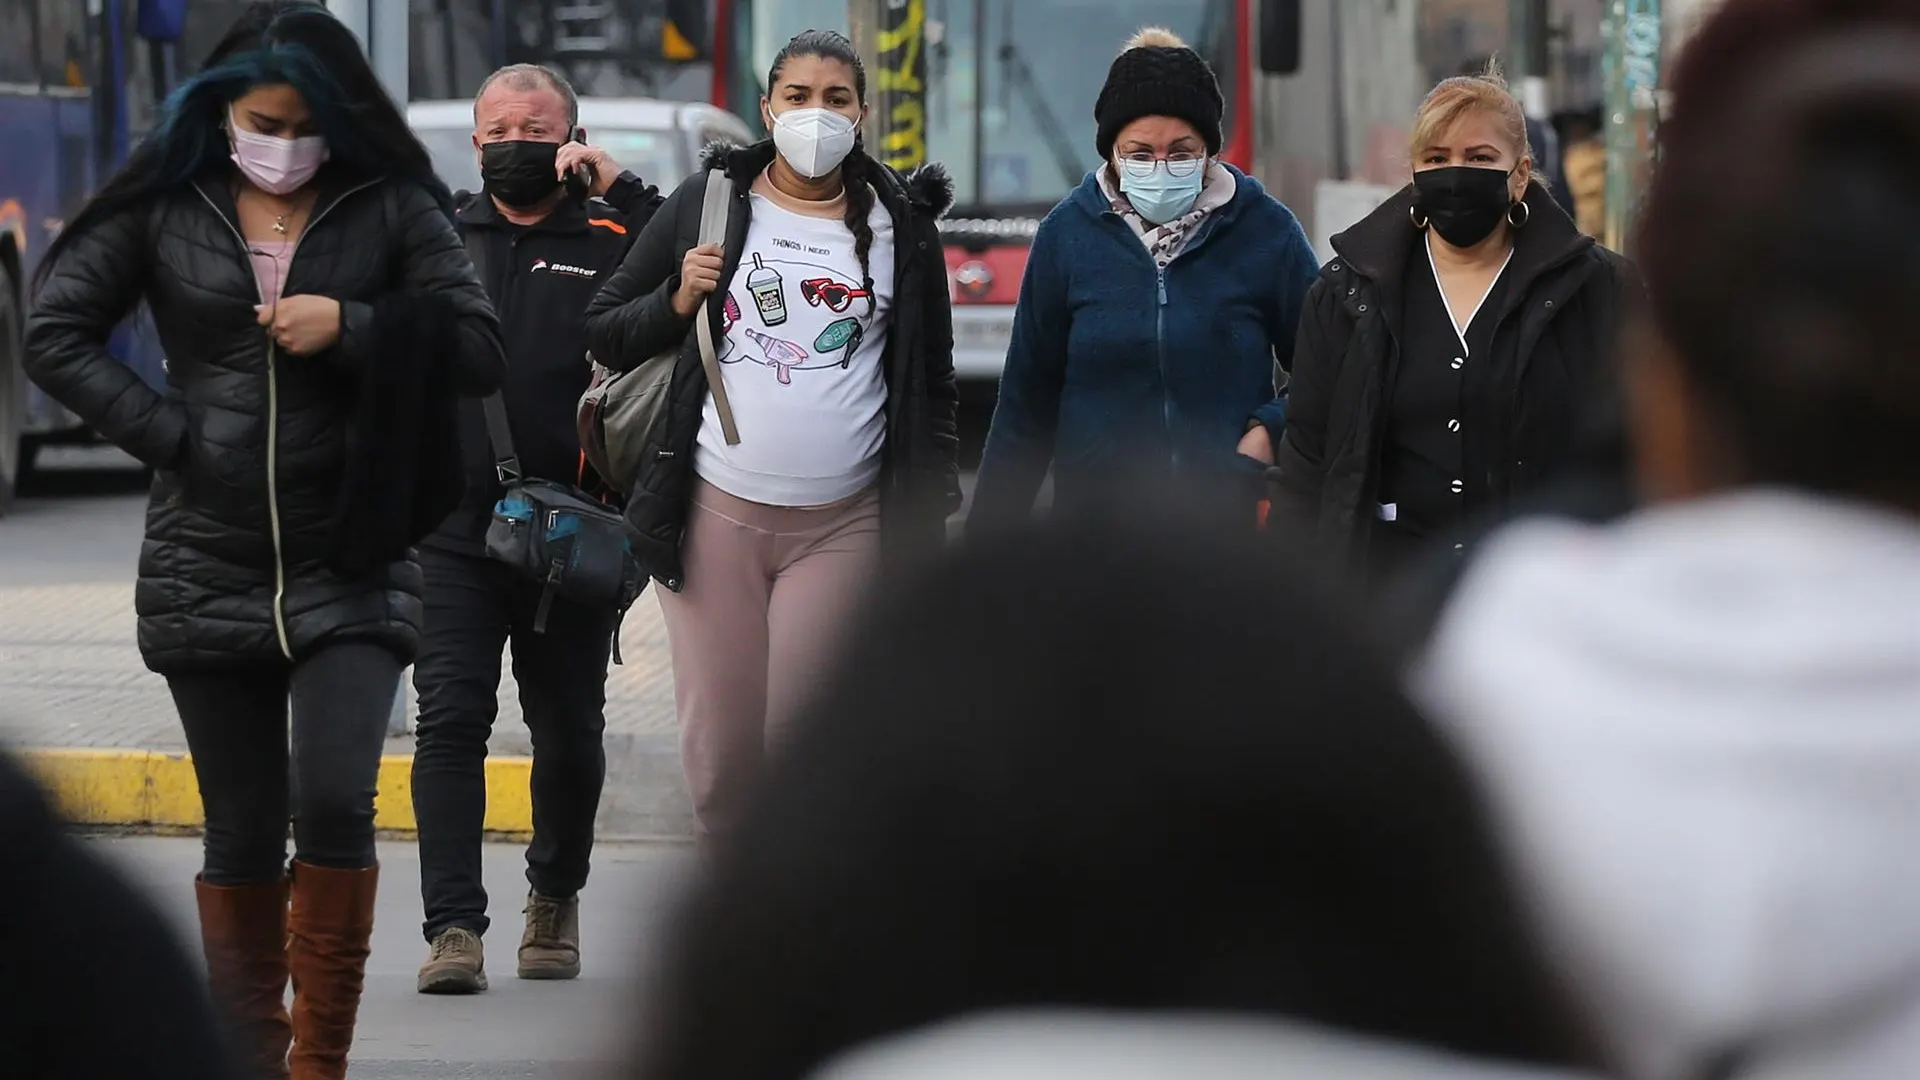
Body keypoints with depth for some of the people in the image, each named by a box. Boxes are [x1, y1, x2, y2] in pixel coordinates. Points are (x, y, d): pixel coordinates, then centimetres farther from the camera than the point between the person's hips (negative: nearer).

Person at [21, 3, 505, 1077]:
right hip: (207, 571, 2)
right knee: (244, 836, 6)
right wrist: (167, 431, -4)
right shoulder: (165, 211, 3)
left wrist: (347, 328, -13)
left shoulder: (394, 210, 1)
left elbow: (480, 350, -2)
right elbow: (57, 335, 5)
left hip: (350, 570, -1)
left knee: (336, 805, -16)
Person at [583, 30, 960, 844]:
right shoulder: (708, 203, 7)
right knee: (718, 744, 0)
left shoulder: (900, 225, 7)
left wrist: (928, 519, 8)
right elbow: (604, 332, 12)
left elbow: (931, 381, 12)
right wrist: (679, 300, -8)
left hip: (844, 526, -1)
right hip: (715, 511, 1)